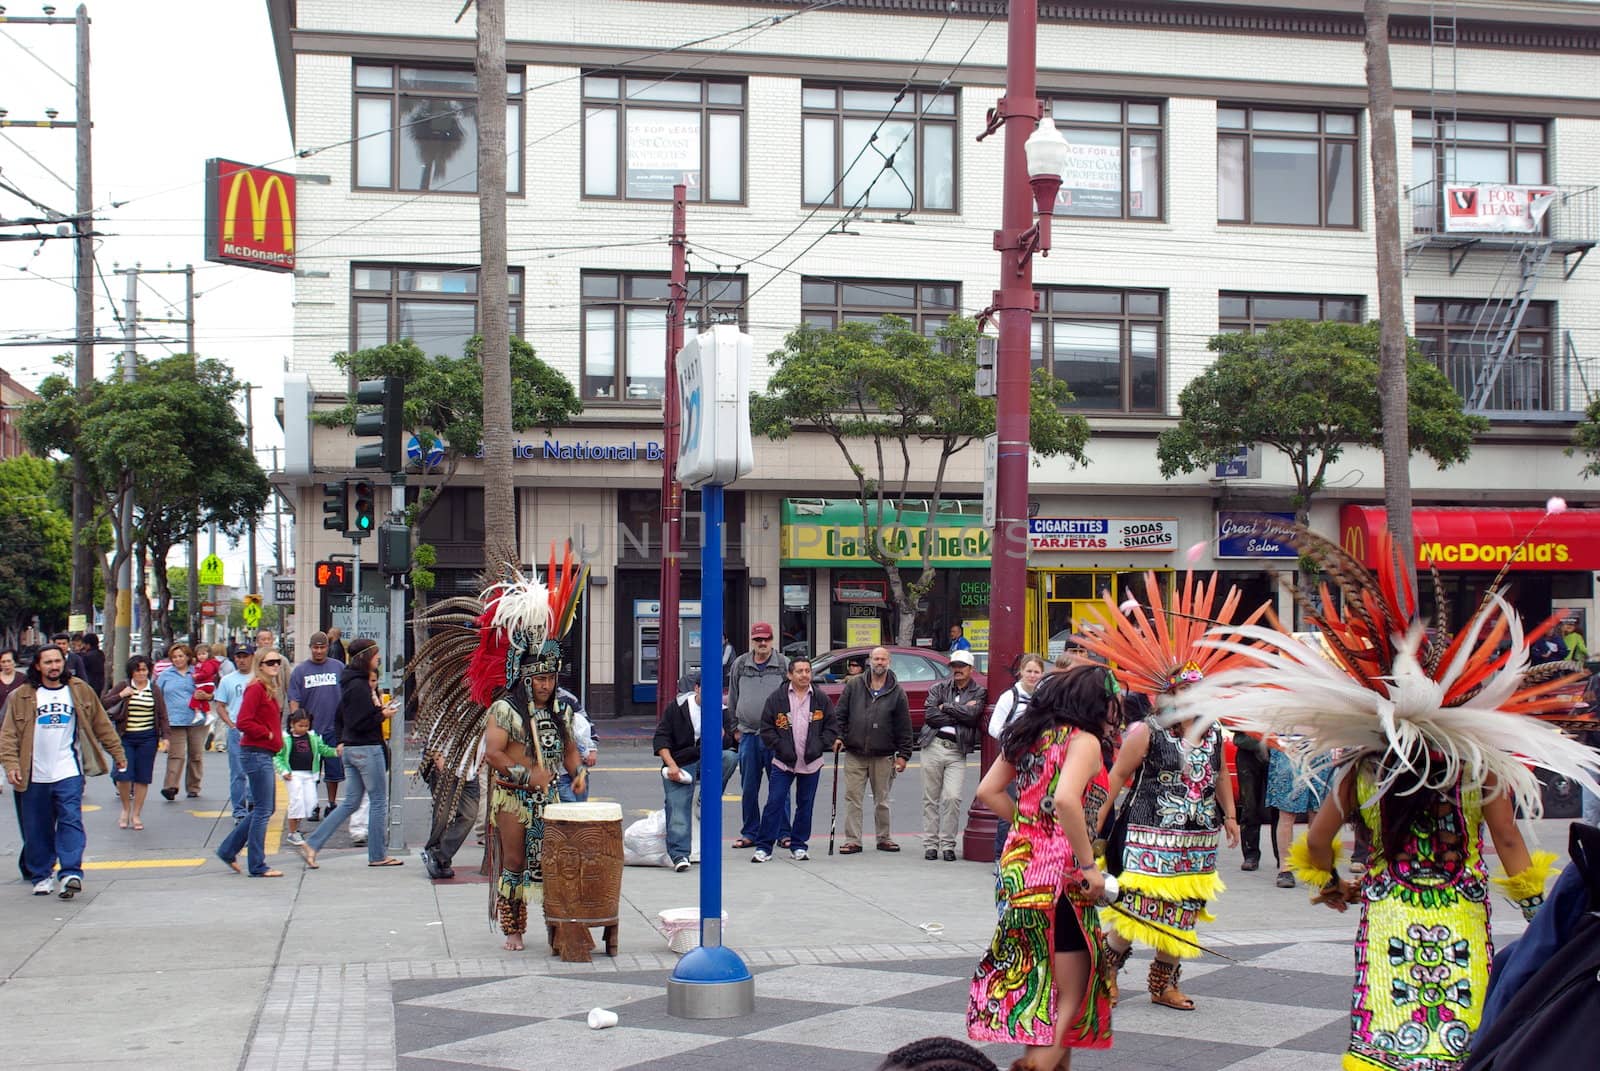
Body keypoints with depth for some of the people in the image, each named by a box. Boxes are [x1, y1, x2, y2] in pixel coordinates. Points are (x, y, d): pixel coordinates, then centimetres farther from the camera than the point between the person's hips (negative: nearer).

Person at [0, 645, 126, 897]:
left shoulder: (80, 691, 6)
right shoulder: (21, 697, 3)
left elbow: (101, 724, 11)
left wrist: (117, 753, 12)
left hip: (69, 772, -1)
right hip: (35, 776, 1)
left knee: (71, 821, -11)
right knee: (37, 829, 7)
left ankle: (71, 873, -15)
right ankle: (41, 876, 19)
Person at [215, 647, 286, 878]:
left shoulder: (271, 690, 15)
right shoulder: (256, 689, -14)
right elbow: (243, 722, -21)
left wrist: (275, 737, 8)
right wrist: (268, 734, -14)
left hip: (265, 755, 10)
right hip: (256, 754, -10)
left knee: (267, 808, 16)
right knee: (263, 811, -5)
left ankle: (228, 850, 24)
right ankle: (258, 866, 2)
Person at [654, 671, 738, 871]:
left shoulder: (722, 711, 1)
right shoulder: (677, 708, -1)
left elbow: (726, 744, -7)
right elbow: (661, 738, -2)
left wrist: (718, 728, -28)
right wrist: (671, 765, -14)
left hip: (708, 762, 2)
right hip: (680, 765, -1)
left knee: (730, 756, -27)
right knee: (678, 808, -17)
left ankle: (707, 802, -10)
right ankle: (679, 855, -16)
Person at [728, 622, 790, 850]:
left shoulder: (783, 665, 2)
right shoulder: (740, 665, 9)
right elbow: (733, 699, 16)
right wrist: (735, 727, 13)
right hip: (748, 735, 3)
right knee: (748, 788, 7)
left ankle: (782, 833, 7)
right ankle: (750, 833, 16)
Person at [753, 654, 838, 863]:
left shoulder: (821, 700, 4)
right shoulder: (776, 699, -1)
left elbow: (832, 726, 8)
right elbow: (766, 728, 0)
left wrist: (819, 745, -5)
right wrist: (781, 747, -9)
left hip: (811, 763, 2)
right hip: (783, 762, -2)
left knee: (805, 805, 9)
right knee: (775, 803, -5)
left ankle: (798, 846, 21)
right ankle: (764, 847, 0)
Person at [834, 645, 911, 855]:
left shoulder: (897, 692, 3)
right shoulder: (853, 686, 4)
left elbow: (904, 726, 3)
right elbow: (840, 714, 7)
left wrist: (903, 755, 0)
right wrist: (838, 736, -6)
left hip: (883, 757, 0)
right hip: (854, 754, 0)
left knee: (882, 800, 9)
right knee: (853, 798, 0)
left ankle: (884, 838, 21)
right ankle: (852, 841, 5)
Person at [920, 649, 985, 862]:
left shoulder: (978, 692, 8)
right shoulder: (939, 688, 11)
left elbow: (972, 714, -11)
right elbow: (929, 715, -4)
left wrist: (945, 707, -3)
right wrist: (959, 714, -5)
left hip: (958, 750, -1)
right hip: (933, 746, 2)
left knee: (953, 798, -11)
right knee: (930, 798, 4)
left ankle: (947, 844, -2)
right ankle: (930, 844, 9)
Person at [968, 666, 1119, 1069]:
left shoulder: (1030, 736, 13)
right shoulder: (1084, 741, -10)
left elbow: (988, 791, 12)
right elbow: (1066, 801, -26)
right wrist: (1089, 867, -19)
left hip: (1017, 861, 8)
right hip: (1060, 873, -8)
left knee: (1033, 973, 16)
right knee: (1072, 989, 0)